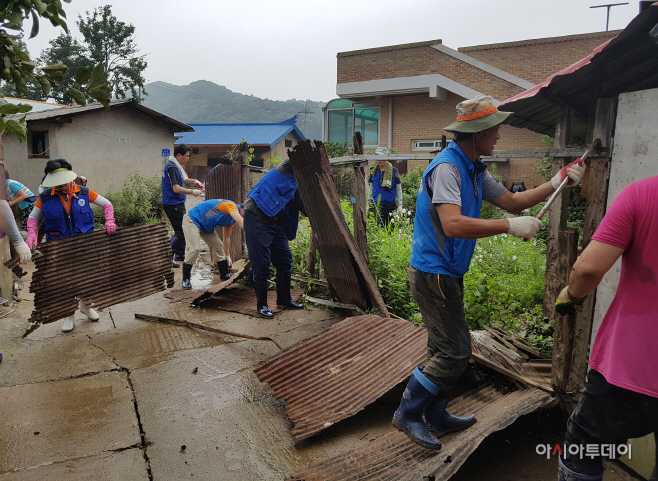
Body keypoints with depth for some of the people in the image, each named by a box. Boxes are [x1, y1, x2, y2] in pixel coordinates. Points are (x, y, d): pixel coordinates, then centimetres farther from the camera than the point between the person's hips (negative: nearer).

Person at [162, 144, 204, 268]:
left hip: (178, 204, 11)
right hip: (173, 205, -11)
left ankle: (180, 254, 29)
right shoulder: (172, 167, -19)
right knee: (180, 232, -10)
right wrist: (192, 192, -17)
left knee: (183, 229, 18)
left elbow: (181, 180, 26)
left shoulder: (175, 166, 13)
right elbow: (176, 188, -25)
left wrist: (193, 181, 10)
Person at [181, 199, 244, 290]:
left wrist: (227, 256, 19)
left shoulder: (232, 219, 7)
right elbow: (241, 223, -40)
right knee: (195, 248, -21)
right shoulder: (232, 206, -24)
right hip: (192, 220, -10)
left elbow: (227, 237, 16)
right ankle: (185, 280, -8)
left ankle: (224, 275, 22)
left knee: (218, 246, 9)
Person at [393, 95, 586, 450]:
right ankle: (408, 414, 11)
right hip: (433, 274, -10)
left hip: (446, 274, 10)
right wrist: (511, 227, -27)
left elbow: (512, 201, 18)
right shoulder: (447, 167, -20)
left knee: (444, 350, 18)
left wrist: (556, 183, 10)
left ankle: (435, 416, 33)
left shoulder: (474, 170, 13)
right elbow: (453, 225, -32)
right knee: (454, 352, -4)